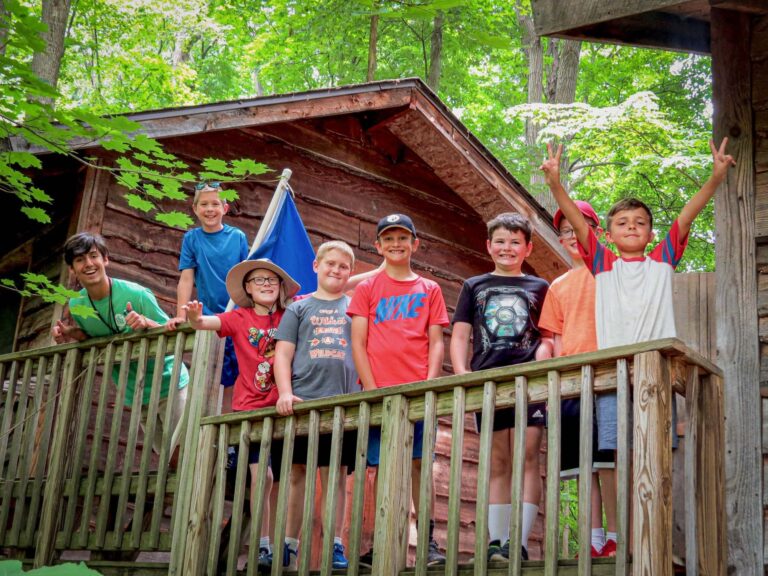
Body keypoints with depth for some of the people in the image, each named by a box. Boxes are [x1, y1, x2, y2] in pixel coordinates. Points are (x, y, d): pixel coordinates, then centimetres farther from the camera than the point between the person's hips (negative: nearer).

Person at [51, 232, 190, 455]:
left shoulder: (136, 294, -21)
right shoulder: (76, 306, -6)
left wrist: (147, 323, -35)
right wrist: (71, 334, -10)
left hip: (169, 385, -5)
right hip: (135, 394, 5)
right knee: (165, 456, 17)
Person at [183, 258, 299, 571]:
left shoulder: (290, 315, 1)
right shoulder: (238, 318, -2)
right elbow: (206, 323, -17)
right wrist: (195, 318, -39)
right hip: (250, 407, -1)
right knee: (261, 475, -6)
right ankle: (263, 545, 3)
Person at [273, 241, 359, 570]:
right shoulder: (299, 309, 13)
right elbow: (283, 355, 7)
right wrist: (285, 393, -7)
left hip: (342, 402, 0)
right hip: (301, 401, 0)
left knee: (336, 474, 0)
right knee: (297, 471, 1)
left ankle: (335, 544, 3)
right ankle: (289, 543, 7)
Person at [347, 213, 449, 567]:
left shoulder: (429, 289, 13)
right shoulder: (367, 289, 11)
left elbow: (436, 343, 7)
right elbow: (358, 343, 5)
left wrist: (430, 385, -7)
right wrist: (371, 388, -6)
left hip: (418, 390, 0)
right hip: (378, 391, 0)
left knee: (419, 463, -3)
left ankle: (429, 541, 1)